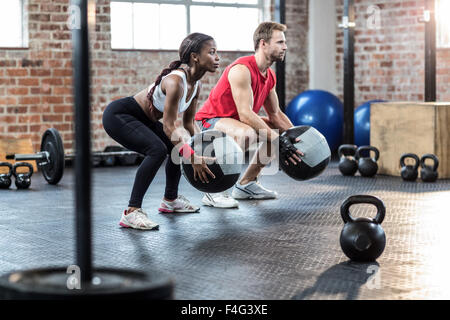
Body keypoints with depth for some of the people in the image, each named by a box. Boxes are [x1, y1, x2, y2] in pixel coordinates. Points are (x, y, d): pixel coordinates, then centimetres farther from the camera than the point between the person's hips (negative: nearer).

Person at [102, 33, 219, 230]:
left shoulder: (196, 85, -1)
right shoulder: (176, 81, -29)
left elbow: (189, 123, 11)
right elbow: (168, 126, -29)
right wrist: (193, 158, -30)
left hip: (142, 119, 10)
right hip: (118, 115, -10)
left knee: (180, 148, 14)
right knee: (158, 150, -29)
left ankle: (170, 200, 34)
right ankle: (131, 213, -27)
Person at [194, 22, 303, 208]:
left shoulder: (269, 76, 4)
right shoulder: (241, 70, -25)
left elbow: (275, 114, 13)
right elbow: (246, 114, -32)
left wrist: (294, 137, -2)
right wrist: (279, 142, -32)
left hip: (234, 120, 10)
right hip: (209, 121, -10)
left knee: (282, 133, 12)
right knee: (247, 133, -39)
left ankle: (246, 184, 17)